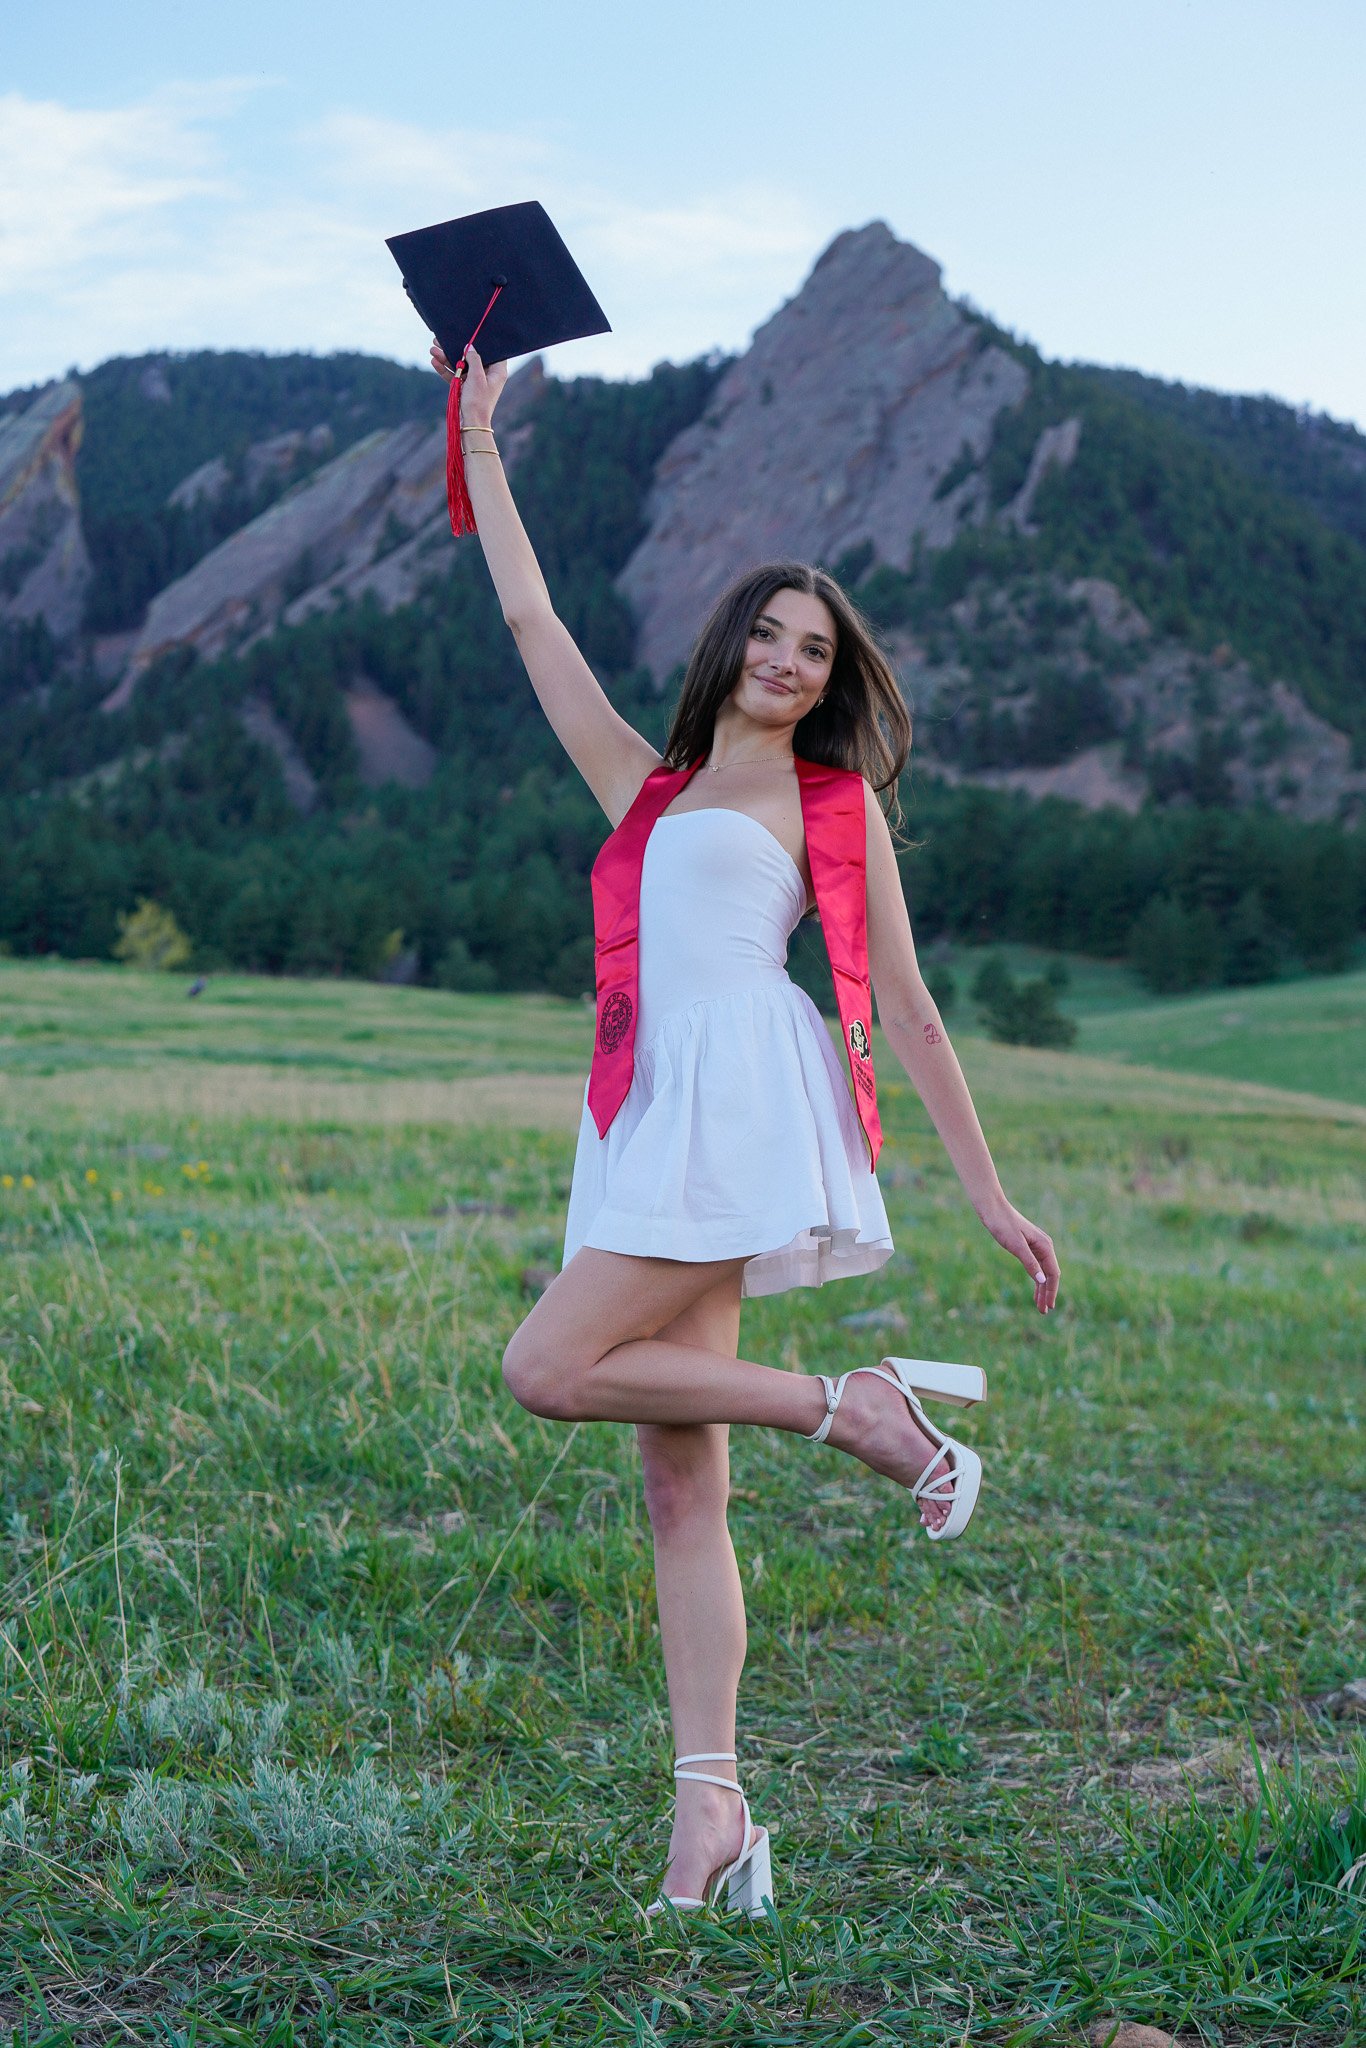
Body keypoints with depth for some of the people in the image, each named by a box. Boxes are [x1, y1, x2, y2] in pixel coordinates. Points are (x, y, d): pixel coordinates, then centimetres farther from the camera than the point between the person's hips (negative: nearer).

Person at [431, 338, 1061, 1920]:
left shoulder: (838, 804, 10)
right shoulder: (647, 788, 22)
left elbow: (904, 1010, 8)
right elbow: (532, 625, 24)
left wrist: (987, 1192, 6)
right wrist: (481, 442, 27)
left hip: (750, 1105, -5)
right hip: (653, 1120, 5)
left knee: (551, 1368, -19)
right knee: (679, 1486, 0)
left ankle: (859, 1412, -7)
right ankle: (712, 1815, 2)